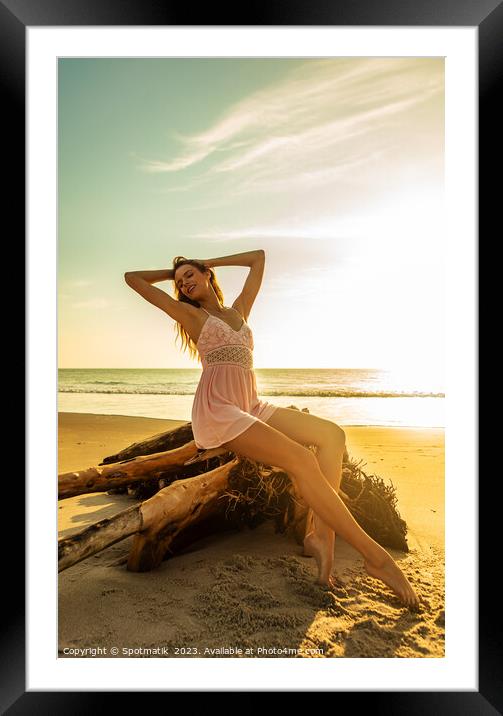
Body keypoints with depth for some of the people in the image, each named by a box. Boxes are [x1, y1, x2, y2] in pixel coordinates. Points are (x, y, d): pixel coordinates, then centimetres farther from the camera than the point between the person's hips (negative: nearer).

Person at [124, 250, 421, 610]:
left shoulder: (239, 310, 22)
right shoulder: (191, 314, 9)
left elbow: (259, 257, 29)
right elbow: (132, 277, 10)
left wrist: (207, 263, 30)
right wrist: (170, 274, 25)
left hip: (251, 407, 7)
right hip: (216, 410, -7)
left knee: (332, 434, -12)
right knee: (302, 460, -25)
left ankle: (320, 534, -16)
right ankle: (373, 554, -16)